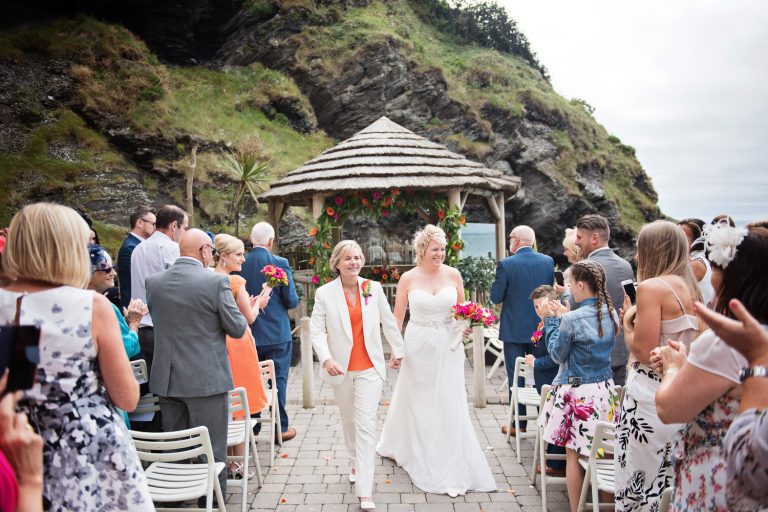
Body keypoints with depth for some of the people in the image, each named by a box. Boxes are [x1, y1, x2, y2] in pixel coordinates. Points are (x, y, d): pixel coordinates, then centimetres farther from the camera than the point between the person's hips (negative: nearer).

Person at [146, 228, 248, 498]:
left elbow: (157, 320, 13)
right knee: (211, 451, 7)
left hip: (166, 379, 5)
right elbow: (237, 328, -9)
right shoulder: (216, 281, -15)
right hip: (207, 379, -5)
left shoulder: (153, 282, 1)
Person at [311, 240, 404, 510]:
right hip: (341, 369, 1)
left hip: (369, 368, -1)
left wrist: (397, 350, 16)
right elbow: (316, 330, -8)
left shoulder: (374, 288, -2)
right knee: (349, 422, 18)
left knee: (366, 426, -6)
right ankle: (355, 464, 43)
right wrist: (326, 358, -22)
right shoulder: (324, 293, -5)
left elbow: (388, 322, 8)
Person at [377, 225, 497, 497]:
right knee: (416, 401, 14)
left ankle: (451, 466, 15)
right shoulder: (408, 278, -6)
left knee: (448, 403, 1)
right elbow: (398, 316, 1)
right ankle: (417, 454, 37)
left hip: (447, 346, 1)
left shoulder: (453, 275, -3)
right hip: (418, 345, 0)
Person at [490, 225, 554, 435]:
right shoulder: (548, 261, -2)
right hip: (541, 328, 4)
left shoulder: (506, 264, -15)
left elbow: (495, 297, -11)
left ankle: (518, 423, 12)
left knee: (516, 376, 5)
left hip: (514, 329, -4)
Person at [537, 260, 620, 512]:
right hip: (605, 390, 6)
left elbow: (557, 355, -7)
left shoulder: (571, 320, -20)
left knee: (574, 455, 7)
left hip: (577, 394, -6)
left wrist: (552, 320, 0)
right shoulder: (612, 314, 1)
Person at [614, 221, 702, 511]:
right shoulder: (691, 289, 10)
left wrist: (627, 323, -1)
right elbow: (690, 345, 16)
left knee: (641, 482, 4)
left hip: (651, 398, -8)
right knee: (670, 485, 17)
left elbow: (644, 352, -18)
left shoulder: (652, 287, -14)